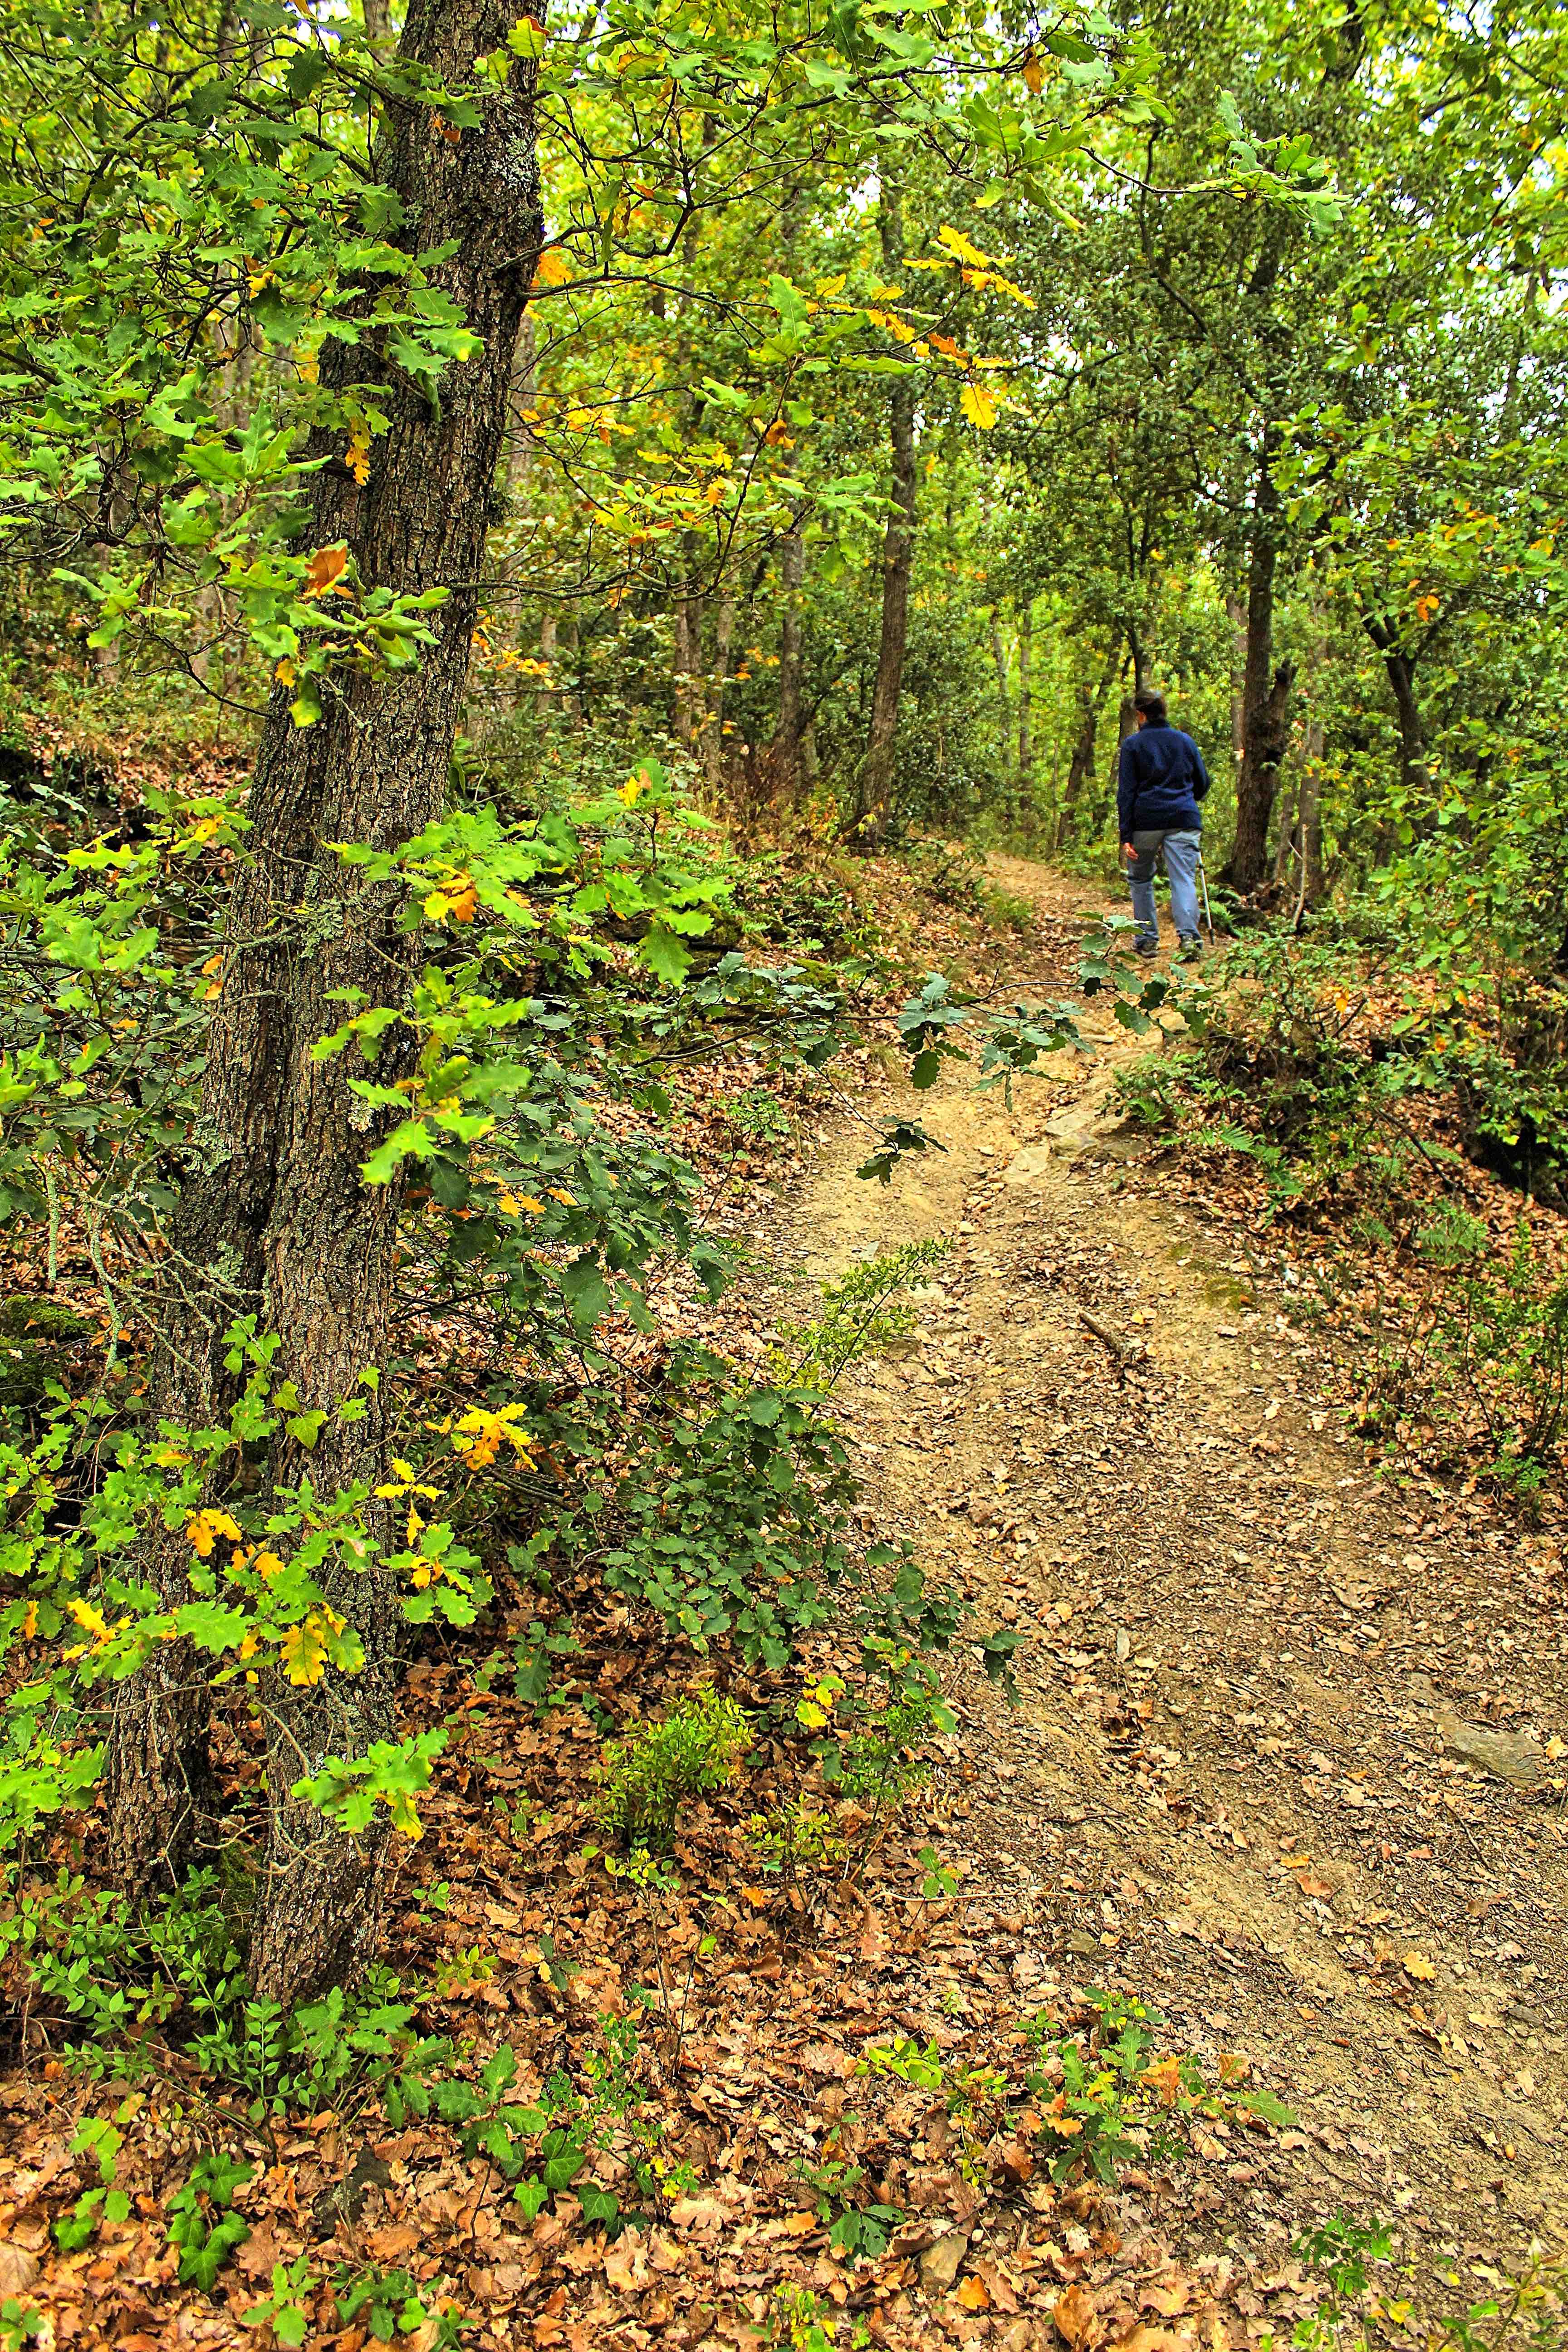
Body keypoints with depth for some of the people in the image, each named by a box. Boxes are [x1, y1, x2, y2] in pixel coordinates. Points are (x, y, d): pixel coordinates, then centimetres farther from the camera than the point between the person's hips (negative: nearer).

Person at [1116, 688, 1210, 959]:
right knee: (1184, 879, -5)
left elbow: (1126, 792, -2)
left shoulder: (1133, 744, 3)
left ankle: (1146, 939, 13)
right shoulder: (1185, 741, 12)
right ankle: (1189, 934, -25)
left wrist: (1126, 837, -5)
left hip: (1146, 820, -2)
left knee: (1140, 879, 14)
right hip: (1184, 819, 2)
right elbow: (1203, 784, 18)